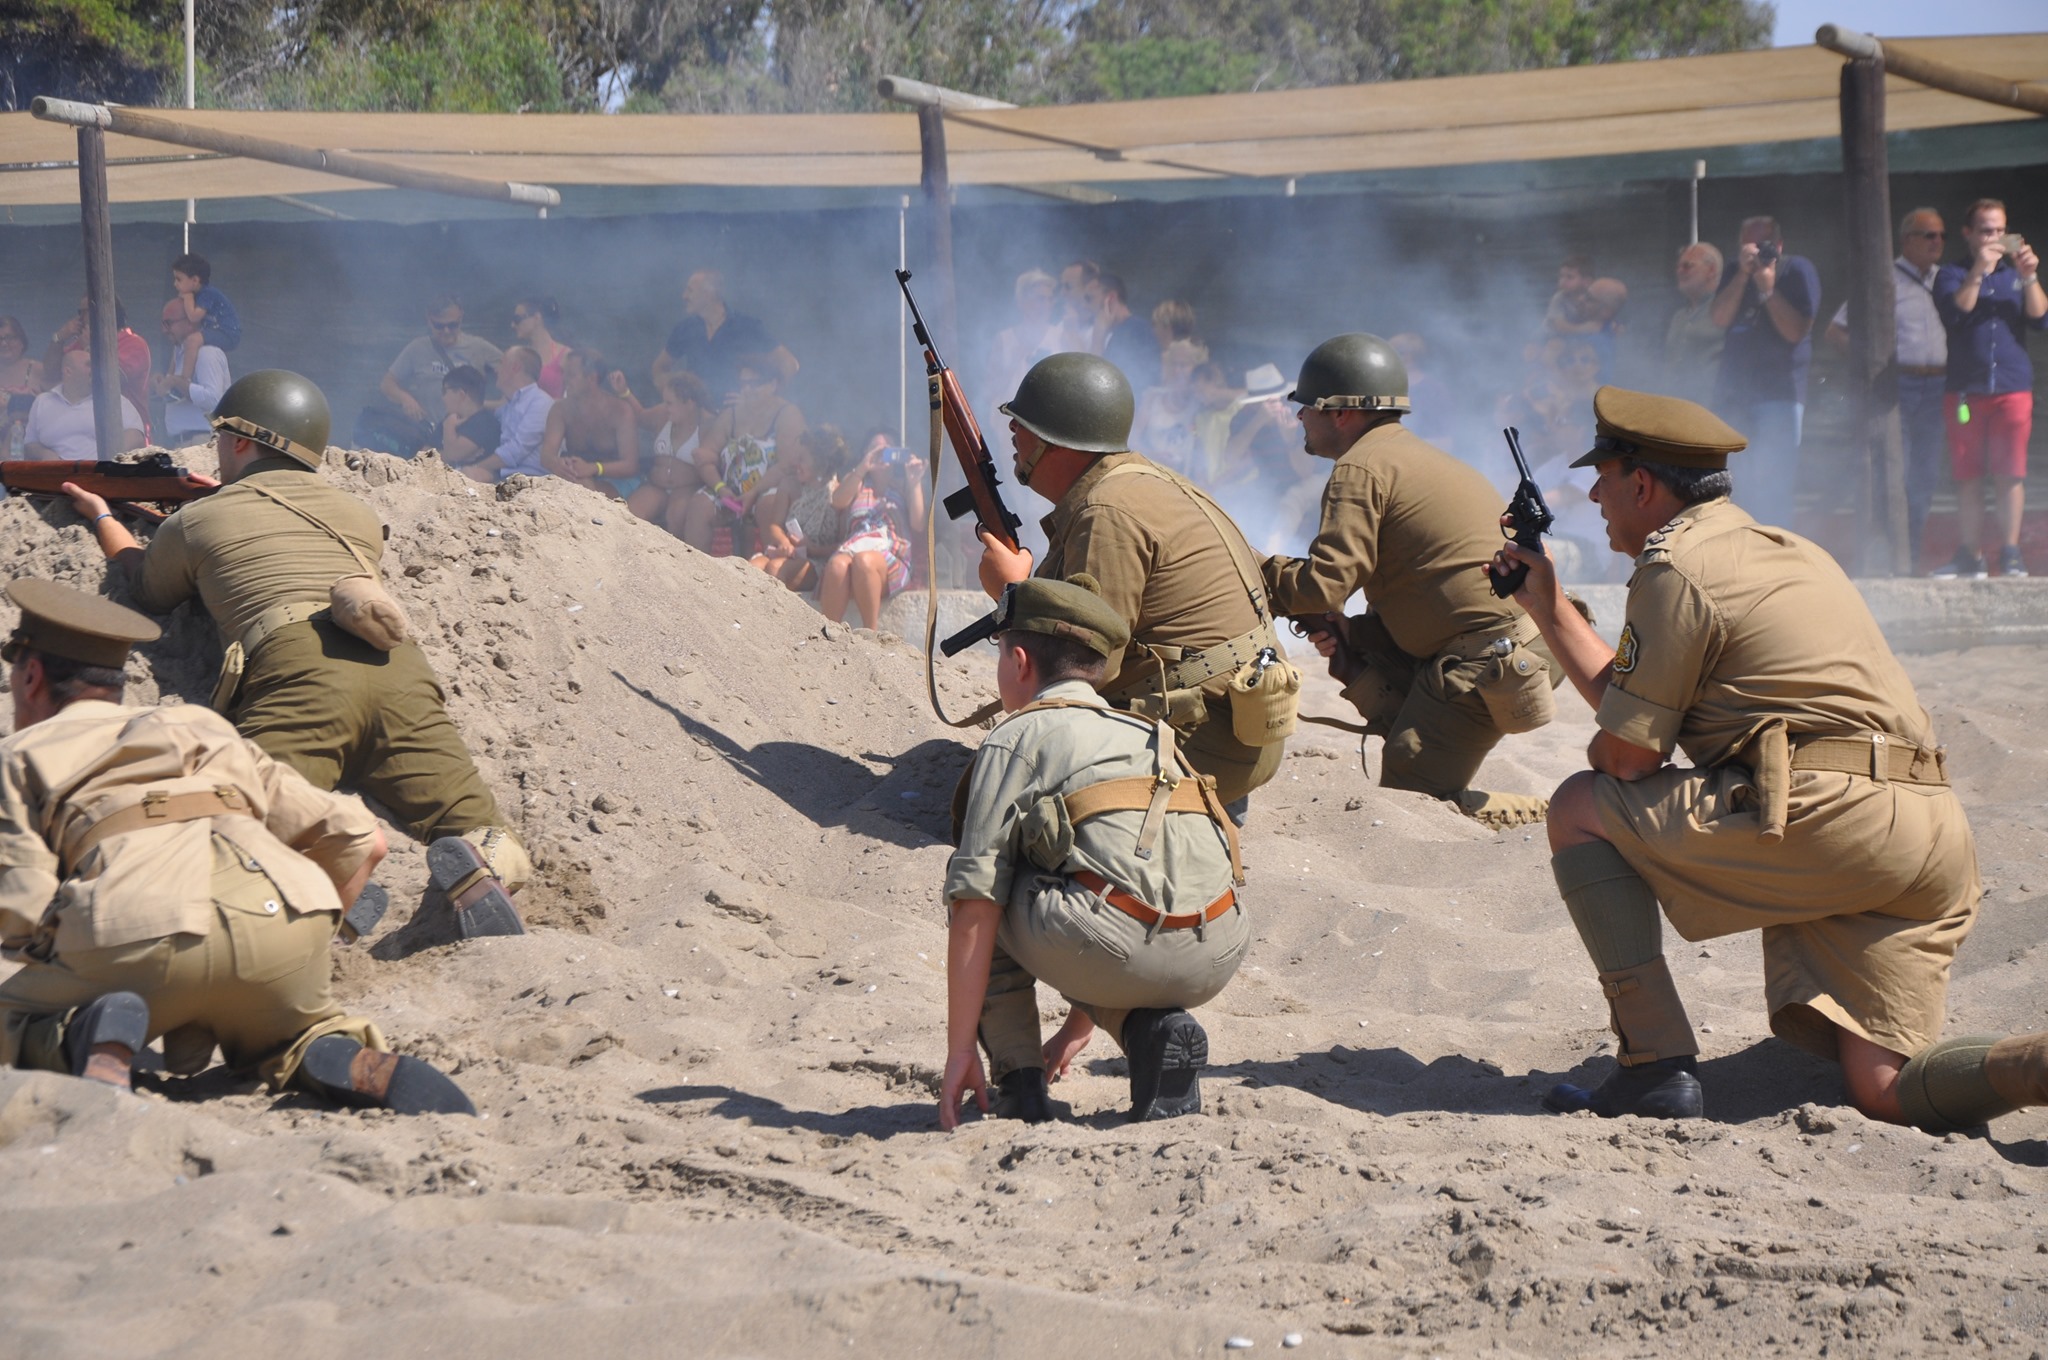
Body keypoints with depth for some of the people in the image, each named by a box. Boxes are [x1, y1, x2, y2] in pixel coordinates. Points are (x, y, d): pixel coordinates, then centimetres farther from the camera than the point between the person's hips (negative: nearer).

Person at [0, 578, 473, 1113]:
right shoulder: (204, 729, 37)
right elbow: (360, 839, 30)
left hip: (142, 927, -4)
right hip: (281, 915, 4)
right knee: (283, 1034, 35)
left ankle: (91, 1039, -14)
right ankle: (361, 1069, -1)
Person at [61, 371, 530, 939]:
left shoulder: (195, 523, 23)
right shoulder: (359, 517, 33)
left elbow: (152, 591, 44)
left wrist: (102, 519, 63)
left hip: (296, 673, -3)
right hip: (398, 668, 3)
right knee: (499, 861, 0)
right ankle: (471, 870, -36)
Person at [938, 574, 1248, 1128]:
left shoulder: (1016, 737, 13)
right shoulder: (1150, 736, 33)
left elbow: (975, 903, 5)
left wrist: (959, 1052, 8)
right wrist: (1079, 1025, 52)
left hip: (1114, 947, -6)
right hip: (1214, 963, 6)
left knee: (979, 901, 23)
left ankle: (1018, 1086, 15)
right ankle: (1161, 1029, 9)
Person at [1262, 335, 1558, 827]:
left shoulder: (1362, 467, -8)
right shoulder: (1412, 455, 23)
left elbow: (1323, 584, -16)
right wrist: (1351, 631, 7)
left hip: (1491, 655, -10)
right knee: (1355, 662, 22)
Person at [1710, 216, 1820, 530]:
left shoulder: (1798, 271, -4)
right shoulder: (1734, 271, 10)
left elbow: (1795, 330, -13)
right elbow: (1719, 318, -6)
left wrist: (1768, 289, -20)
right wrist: (1743, 275, -15)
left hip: (1780, 390, -5)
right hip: (1734, 391, 5)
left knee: (1772, 483, -13)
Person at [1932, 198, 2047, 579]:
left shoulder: (2016, 273, 15)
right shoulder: (1952, 275, 9)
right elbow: (1955, 312, -10)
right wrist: (1978, 272, -17)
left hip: (2013, 388, 1)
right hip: (1966, 389, -1)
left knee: (2010, 473, -5)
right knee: (1968, 476, 0)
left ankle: (2011, 553, 0)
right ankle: (1969, 557, 3)